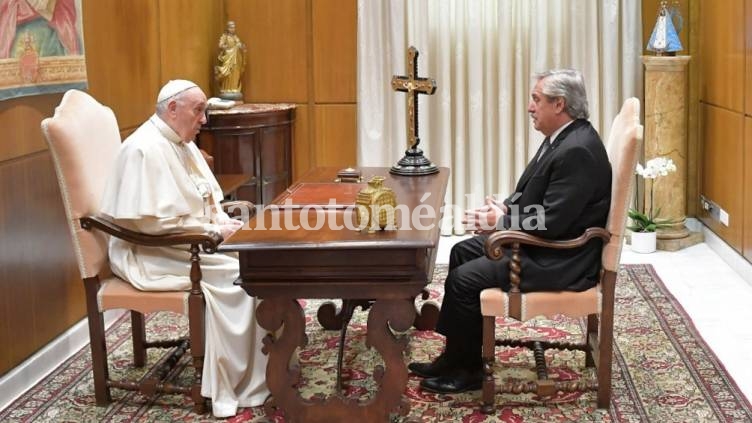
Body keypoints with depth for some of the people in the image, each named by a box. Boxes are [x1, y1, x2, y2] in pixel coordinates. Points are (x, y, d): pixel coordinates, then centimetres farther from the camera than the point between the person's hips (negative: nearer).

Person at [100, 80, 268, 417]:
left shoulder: (182, 142, 11)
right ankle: (236, 386, -14)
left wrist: (226, 222, -3)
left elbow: (206, 198, 19)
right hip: (151, 253, -9)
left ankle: (273, 359, -4)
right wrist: (214, 231, -20)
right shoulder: (144, 149, -19)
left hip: (192, 241, 9)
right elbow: (151, 222, -25)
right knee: (236, 274, -23)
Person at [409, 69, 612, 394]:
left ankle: (466, 370, 6)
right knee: (462, 253, 13)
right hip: (539, 241, 11)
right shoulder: (563, 137, 7)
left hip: (560, 258, -11)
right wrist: (505, 208, -1)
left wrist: (501, 222, -15)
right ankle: (455, 356, 17)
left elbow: (552, 221, -28)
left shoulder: (577, 150, -26)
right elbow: (536, 195, 17)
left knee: (464, 279, -13)